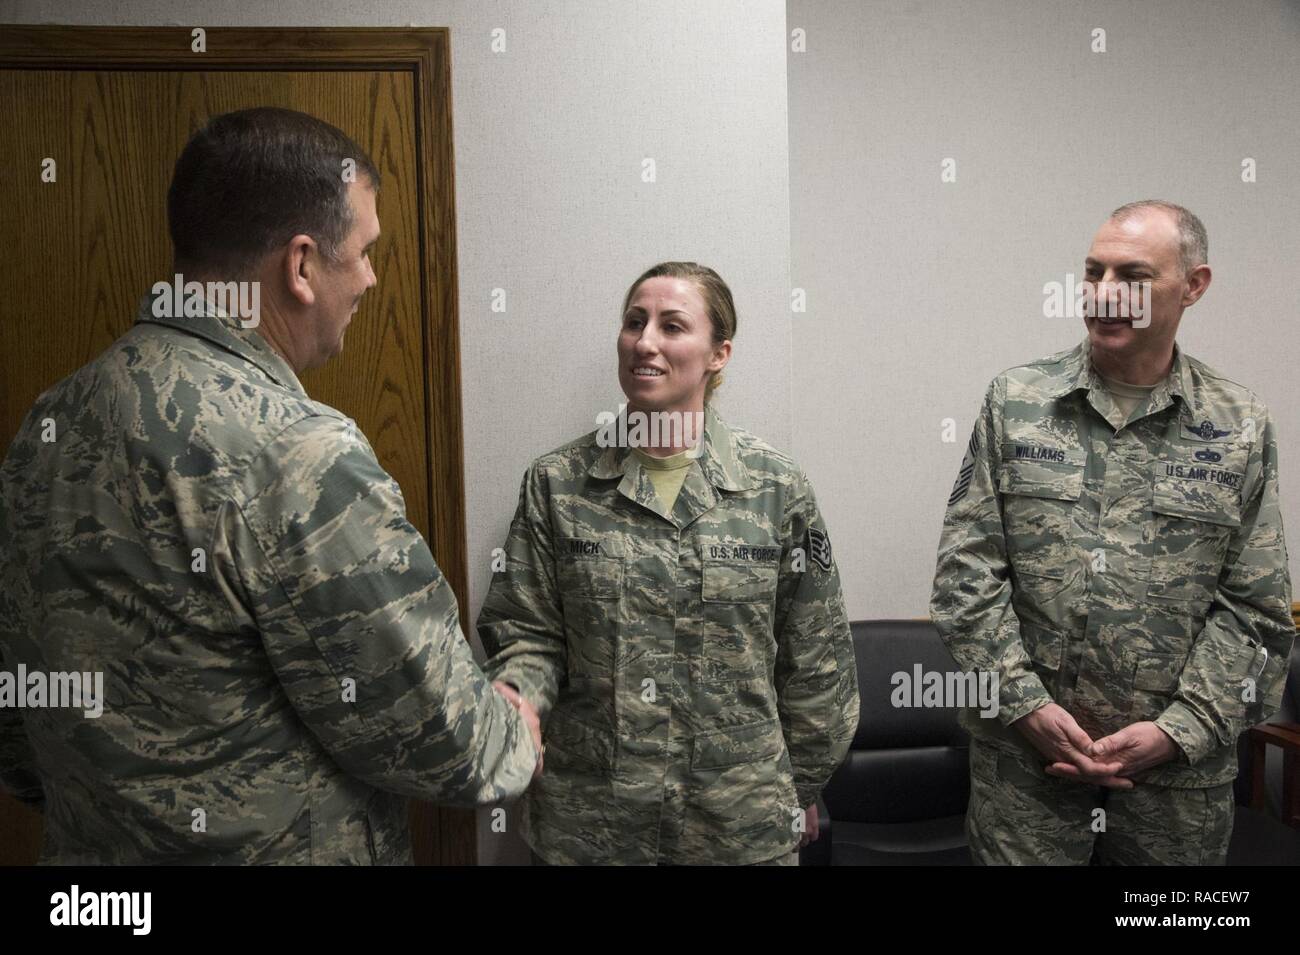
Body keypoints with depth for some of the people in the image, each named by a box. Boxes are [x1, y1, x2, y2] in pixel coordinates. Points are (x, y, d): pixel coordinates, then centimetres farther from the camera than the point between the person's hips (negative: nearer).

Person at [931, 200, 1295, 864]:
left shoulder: (1241, 430, 1)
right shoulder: (1015, 403, -1)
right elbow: (965, 572, -4)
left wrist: (1178, 730, -9)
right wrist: (1027, 706, -10)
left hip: (1180, 767, 1)